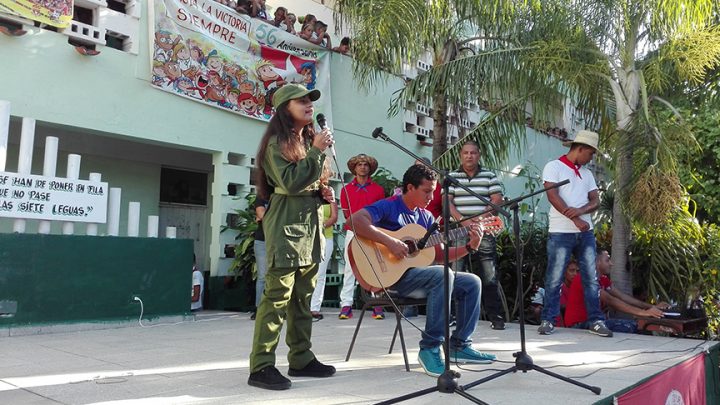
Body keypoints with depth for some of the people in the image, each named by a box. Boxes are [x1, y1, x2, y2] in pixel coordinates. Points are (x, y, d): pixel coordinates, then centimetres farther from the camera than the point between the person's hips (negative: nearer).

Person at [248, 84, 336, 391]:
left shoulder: (308, 139, 20)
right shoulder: (277, 142, -6)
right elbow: (290, 183, -20)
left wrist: (323, 192, 6)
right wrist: (317, 152, -16)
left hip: (310, 221, 8)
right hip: (286, 223, -8)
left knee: (303, 296, 10)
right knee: (278, 295, -11)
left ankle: (301, 359, 18)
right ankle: (261, 367, -6)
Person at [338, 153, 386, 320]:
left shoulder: (378, 189, 10)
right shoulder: (346, 189, 11)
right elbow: (346, 213, 12)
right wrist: (352, 222, -6)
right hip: (353, 232, 0)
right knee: (350, 268, -2)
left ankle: (377, 304, 0)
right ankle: (346, 304, 0)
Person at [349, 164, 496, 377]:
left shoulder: (426, 217, 16)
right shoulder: (388, 207, -7)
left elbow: (439, 256, 14)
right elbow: (356, 220, -26)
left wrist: (470, 246, 1)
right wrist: (390, 242, -30)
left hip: (419, 272, 8)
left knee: (472, 283, 1)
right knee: (442, 274, -32)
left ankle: (460, 346, 8)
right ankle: (430, 349, -25)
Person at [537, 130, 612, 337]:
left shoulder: (587, 174, 18)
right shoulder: (554, 166, -1)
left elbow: (595, 201, 9)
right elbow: (552, 196, -12)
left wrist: (580, 210, -13)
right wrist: (575, 220, -15)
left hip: (585, 232, 6)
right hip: (560, 233, -6)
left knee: (591, 278, 5)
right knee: (554, 278, -2)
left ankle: (596, 320, 12)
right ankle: (548, 320, 7)